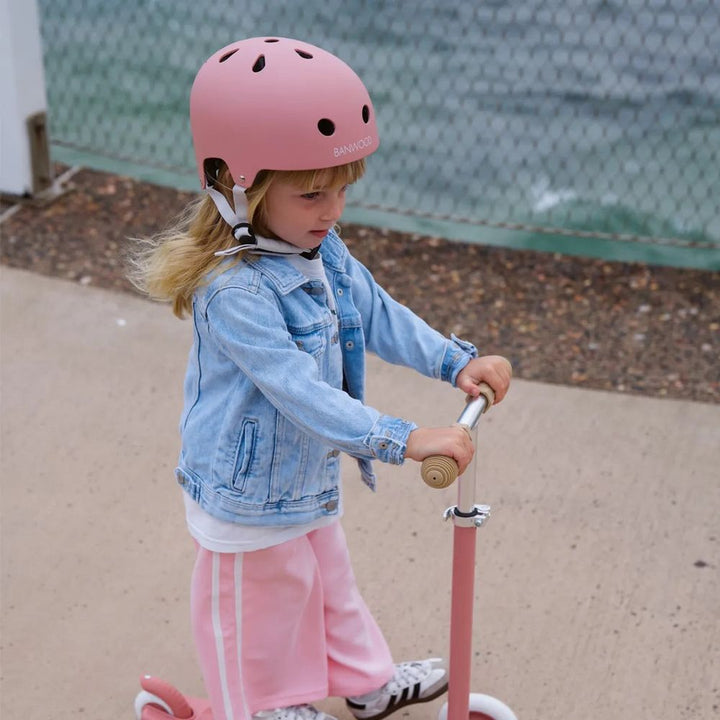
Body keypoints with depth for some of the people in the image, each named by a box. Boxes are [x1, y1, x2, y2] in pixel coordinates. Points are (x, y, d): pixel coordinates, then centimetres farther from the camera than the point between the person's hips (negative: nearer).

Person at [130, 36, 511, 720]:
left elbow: (381, 317, 4)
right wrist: (402, 438, -42)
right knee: (260, 602, 17)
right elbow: (300, 391, -39)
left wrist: (458, 361, -6)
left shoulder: (323, 251, -7)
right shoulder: (234, 291, -36)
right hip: (249, 493, -8)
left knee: (328, 581, 29)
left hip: (308, 476, 8)